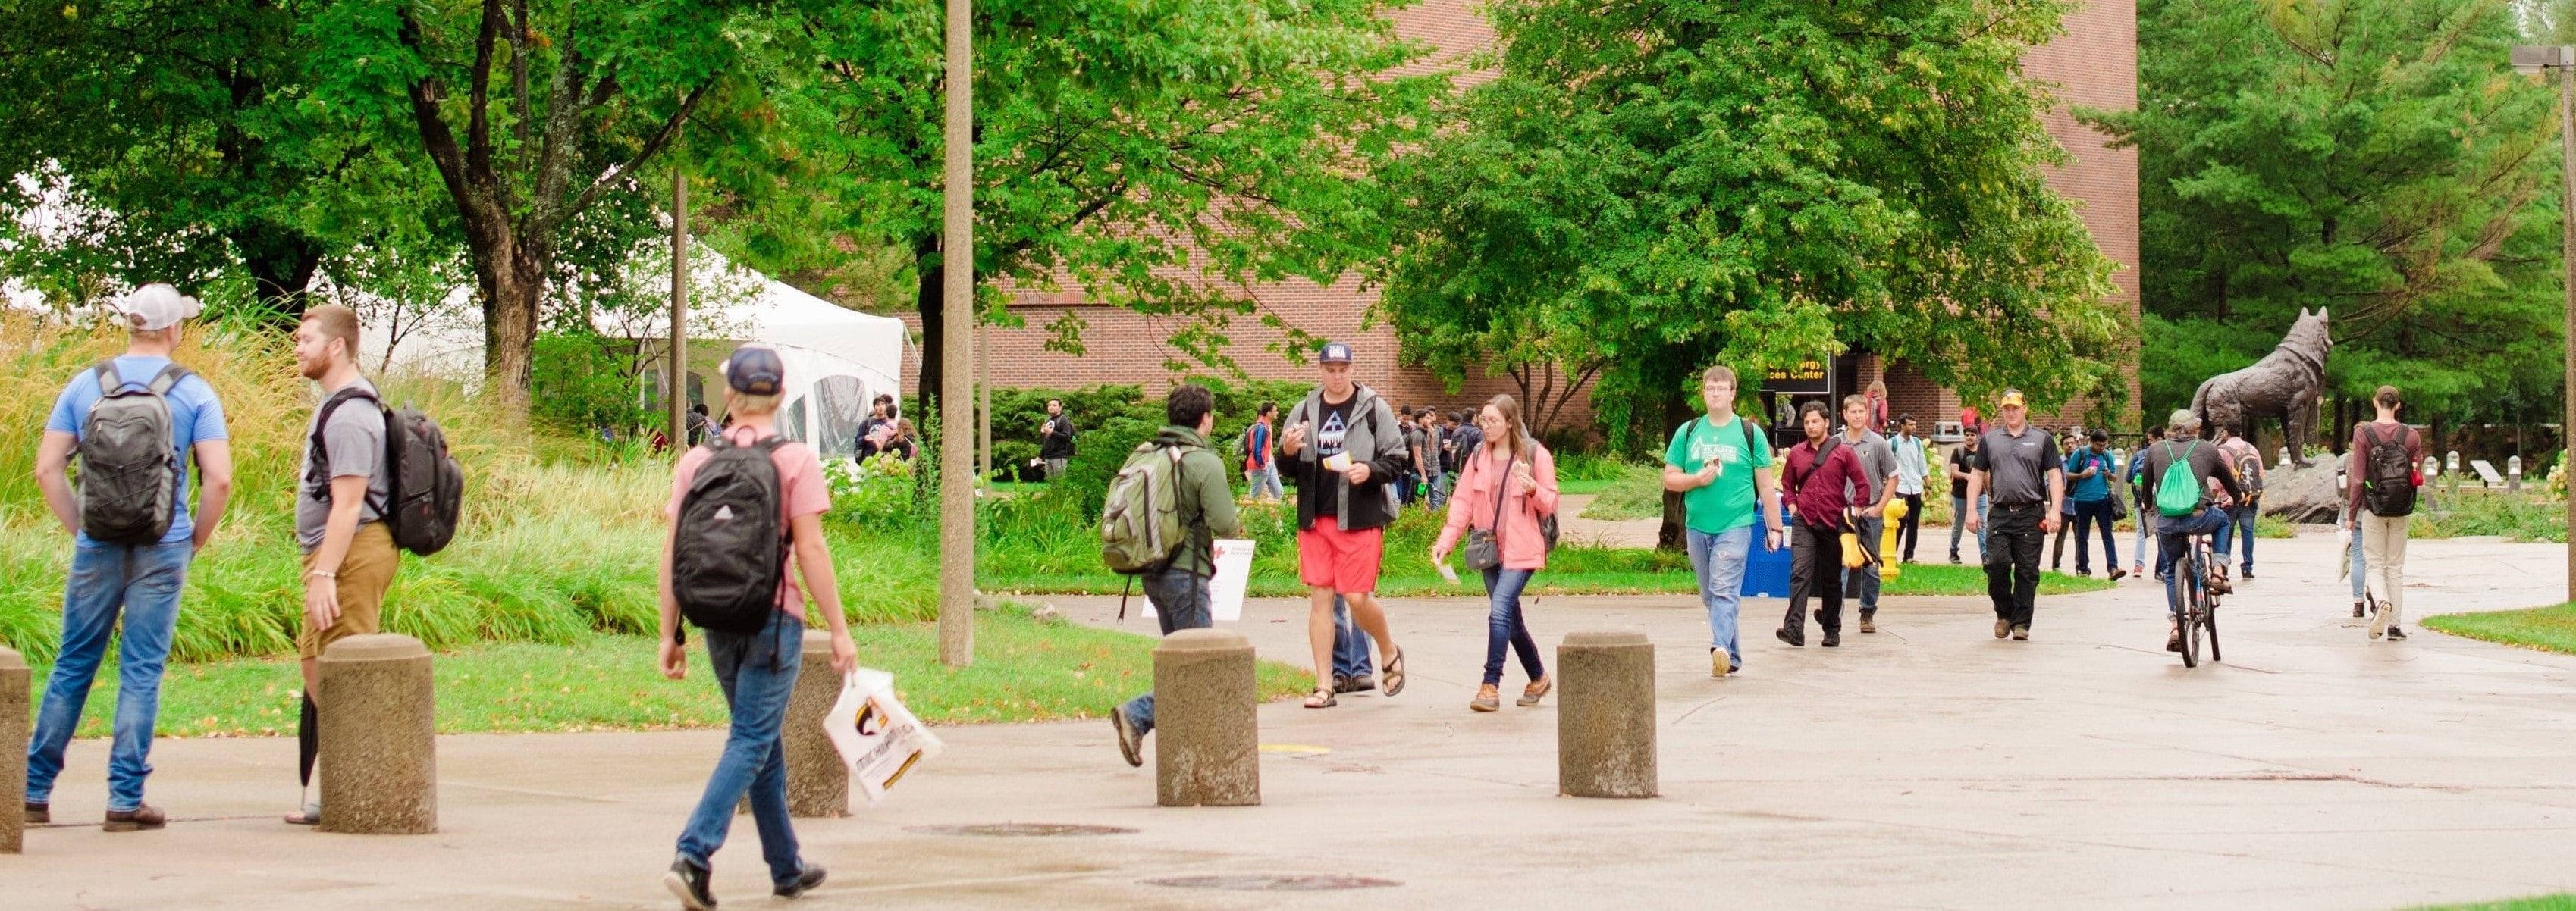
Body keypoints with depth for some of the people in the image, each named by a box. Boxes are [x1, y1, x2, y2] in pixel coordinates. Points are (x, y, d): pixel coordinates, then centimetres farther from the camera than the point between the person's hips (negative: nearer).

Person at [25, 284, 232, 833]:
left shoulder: (85, 385, 4)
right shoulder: (193, 392, -3)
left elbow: (47, 469, 1)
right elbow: (219, 479, -10)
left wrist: (80, 528, 10)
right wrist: (197, 539, 4)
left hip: (97, 548, 2)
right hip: (162, 551, -2)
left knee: (73, 665, 11)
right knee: (141, 672, 2)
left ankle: (34, 791, 13)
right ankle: (125, 799, 2)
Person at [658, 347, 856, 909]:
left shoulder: (696, 461, 4)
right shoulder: (796, 461, -7)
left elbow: (672, 550, 2)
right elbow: (810, 550, -11)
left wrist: (670, 634, 8)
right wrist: (839, 630, -7)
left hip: (717, 620, 5)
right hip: (773, 617, -5)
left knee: (765, 741, 17)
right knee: (751, 742, -3)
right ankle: (693, 855, -20)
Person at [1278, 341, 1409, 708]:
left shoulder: (1374, 409, 0)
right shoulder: (1305, 411, 10)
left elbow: (1397, 460, 0)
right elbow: (1290, 470, 16)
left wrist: (1371, 470, -19)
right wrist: (1288, 451, -7)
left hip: (1360, 519, -4)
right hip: (1315, 519, 4)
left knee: (1358, 596, -7)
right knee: (1319, 597, 2)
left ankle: (1390, 653, 22)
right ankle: (1324, 686, 6)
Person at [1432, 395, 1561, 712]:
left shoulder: (1535, 455, -4)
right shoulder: (1479, 458, 10)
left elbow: (1549, 504, -3)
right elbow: (1463, 502, 7)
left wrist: (1532, 488, -24)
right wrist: (1446, 540, -4)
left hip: (1521, 550, -5)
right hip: (1490, 549, 6)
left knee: (1500, 611, -19)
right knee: (1510, 617, 11)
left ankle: (1491, 685, -17)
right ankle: (1539, 678, 29)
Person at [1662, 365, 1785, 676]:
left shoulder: (1751, 434, 3)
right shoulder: (1687, 433, 10)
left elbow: (1765, 485, 5)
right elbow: (1669, 478, 10)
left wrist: (1775, 528, 3)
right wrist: (1696, 479, -10)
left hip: (1735, 525, -4)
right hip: (1697, 526, 4)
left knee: (1725, 590, -18)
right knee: (1709, 595, 9)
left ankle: (1721, 647, -31)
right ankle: (1733, 656, 19)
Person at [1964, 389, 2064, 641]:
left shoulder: (2042, 440, 7)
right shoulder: (1990, 440, 13)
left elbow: (2055, 477, 3)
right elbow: (1977, 476, 14)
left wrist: (2055, 511, -9)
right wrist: (1972, 511, 4)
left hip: (2031, 516, -2)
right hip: (2000, 514, 2)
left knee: (2027, 571, 0)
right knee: (1996, 564, -8)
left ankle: (2021, 623, 7)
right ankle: (2004, 613, 12)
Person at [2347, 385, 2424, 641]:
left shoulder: (2363, 434, -8)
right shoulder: (2412, 436, -1)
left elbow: (2358, 479, -8)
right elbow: (2418, 477, 2)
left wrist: (2351, 515, -1)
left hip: (2373, 508, -2)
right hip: (2401, 511, 2)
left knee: (2376, 563, 5)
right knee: (2396, 567, 9)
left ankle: (2383, 601, -24)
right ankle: (2394, 625, 6)